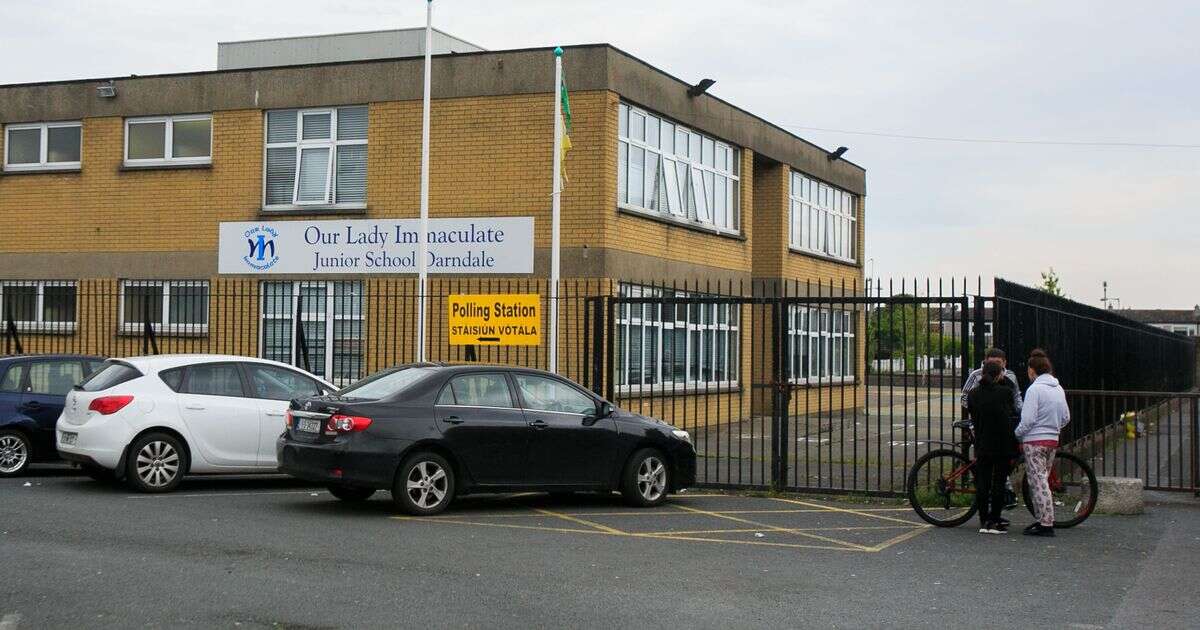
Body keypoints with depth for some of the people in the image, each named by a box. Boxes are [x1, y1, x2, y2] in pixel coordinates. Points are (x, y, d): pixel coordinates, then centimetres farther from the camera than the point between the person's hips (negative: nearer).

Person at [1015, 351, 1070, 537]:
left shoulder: (1034, 389, -14)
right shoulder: (1058, 389, 10)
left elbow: (1028, 420, -17)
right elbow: (1066, 418, 14)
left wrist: (1017, 434, -2)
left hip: (1035, 441, -8)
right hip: (1053, 440, 8)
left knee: (1038, 482, -6)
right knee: (1042, 480, 17)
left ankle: (1046, 524, -9)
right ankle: (1043, 520, 19)